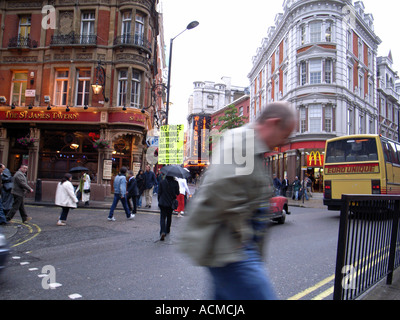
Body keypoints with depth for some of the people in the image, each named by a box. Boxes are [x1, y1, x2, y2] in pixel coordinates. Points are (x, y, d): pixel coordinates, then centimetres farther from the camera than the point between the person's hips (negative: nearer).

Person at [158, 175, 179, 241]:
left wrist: (159, 201, 9)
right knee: (169, 217, 21)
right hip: (171, 203, 2)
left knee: (162, 217, -3)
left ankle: (162, 232, -22)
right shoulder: (175, 183, -7)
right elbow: (177, 193, -3)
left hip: (162, 203, -2)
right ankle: (167, 230, 36)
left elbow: (159, 193, -3)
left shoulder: (162, 182, -6)